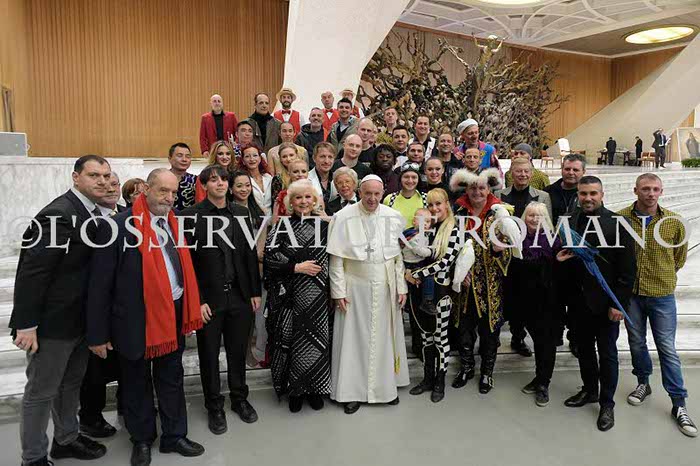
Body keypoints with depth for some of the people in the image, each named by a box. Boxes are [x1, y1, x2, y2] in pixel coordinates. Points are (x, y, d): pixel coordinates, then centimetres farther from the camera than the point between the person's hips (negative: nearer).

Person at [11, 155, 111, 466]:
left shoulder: (94, 212, 5)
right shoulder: (58, 213, -22)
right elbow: (31, 271, -22)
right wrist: (26, 324, -20)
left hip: (80, 319, 8)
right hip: (53, 322, -8)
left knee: (70, 384, 22)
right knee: (41, 391, 9)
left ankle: (66, 439, 40)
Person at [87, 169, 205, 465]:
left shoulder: (174, 224, 4)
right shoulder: (118, 226, -15)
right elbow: (100, 283, -13)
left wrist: (190, 308, 8)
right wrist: (98, 333, -11)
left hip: (175, 316, 5)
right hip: (135, 319, -5)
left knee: (172, 379, 18)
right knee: (137, 384, 15)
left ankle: (174, 436, 35)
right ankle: (142, 440, 36)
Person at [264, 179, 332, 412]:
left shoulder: (324, 226, 7)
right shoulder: (281, 227, 1)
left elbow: (332, 259, 11)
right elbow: (269, 259, -6)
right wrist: (297, 267, -14)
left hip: (318, 297, 2)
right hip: (289, 296, -1)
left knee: (317, 339, 4)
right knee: (291, 340, 2)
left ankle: (315, 389, 22)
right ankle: (295, 391, 20)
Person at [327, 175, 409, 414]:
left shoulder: (394, 218, -1)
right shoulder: (344, 217, -9)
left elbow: (399, 255, 4)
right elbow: (337, 259, -6)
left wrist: (401, 287, 2)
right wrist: (339, 291, -7)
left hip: (385, 288, 3)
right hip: (355, 288, -2)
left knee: (386, 336, 12)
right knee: (354, 337, 5)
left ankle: (387, 385, 29)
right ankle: (353, 390, 19)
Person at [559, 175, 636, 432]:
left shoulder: (617, 224, -12)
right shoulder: (569, 221, 1)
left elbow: (628, 268, -11)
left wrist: (619, 303, -14)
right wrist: (560, 257, -9)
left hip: (605, 302, -4)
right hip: (579, 300, 4)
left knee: (607, 353, 9)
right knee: (584, 348, 18)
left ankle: (607, 403, 25)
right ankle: (589, 390, 38)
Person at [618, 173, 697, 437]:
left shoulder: (673, 222, -6)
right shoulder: (621, 218, -7)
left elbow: (680, 256, 10)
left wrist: (663, 276, 10)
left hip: (661, 294, -1)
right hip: (630, 292, 1)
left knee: (667, 348, 3)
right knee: (637, 342, 16)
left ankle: (679, 405, 14)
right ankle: (643, 384, 37)